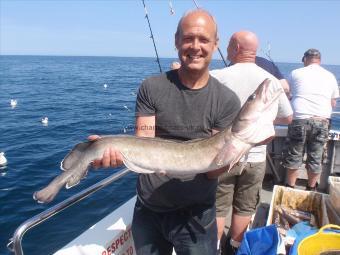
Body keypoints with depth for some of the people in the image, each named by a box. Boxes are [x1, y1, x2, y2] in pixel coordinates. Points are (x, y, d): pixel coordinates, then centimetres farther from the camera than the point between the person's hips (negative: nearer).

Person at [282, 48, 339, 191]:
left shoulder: (296, 73, 5)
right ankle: (311, 190, 23)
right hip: (322, 121, 2)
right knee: (315, 158, 11)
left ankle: (290, 188, 18)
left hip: (299, 119, -2)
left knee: (294, 156, 10)